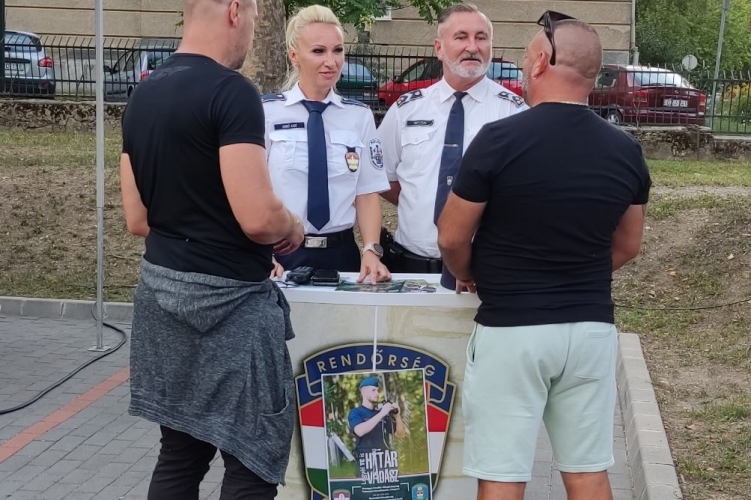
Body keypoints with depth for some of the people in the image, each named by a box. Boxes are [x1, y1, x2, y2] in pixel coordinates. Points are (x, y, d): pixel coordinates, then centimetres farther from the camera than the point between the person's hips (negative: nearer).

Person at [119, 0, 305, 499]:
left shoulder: (143, 94, 10)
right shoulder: (231, 91, -16)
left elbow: (138, 219, 12)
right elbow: (257, 217, -23)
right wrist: (293, 228, -3)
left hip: (161, 288, 9)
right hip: (227, 298, -8)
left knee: (180, 452, 14)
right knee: (254, 459, 1)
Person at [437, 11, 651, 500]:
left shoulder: (500, 139, -14)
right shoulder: (626, 150, 1)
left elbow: (452, 239, -6)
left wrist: (472, 277, 15)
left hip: (511, 328, -4)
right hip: (592, 327, 5)